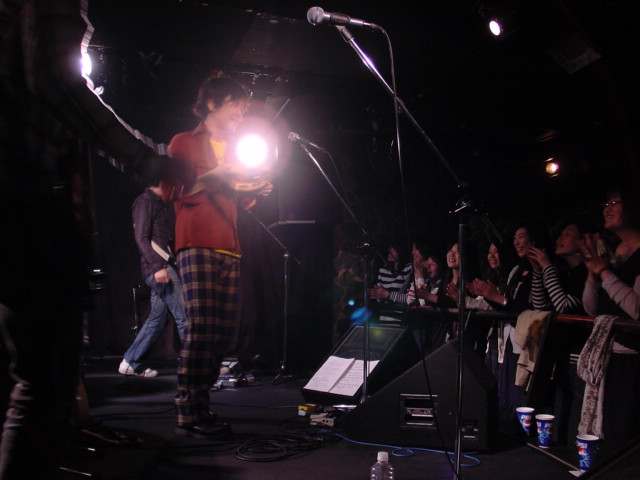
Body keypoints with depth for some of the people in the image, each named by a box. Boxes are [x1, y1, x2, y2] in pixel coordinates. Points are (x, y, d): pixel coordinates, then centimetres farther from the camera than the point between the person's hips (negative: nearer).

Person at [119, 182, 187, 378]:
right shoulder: (145, 201, -4)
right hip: (158, 266, -9)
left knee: (157, 318, 10)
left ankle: (131, 363, 17)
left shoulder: (162, 204, 23)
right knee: (185, 316, -10)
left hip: (165, 266, 9)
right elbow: (141, 237, -12)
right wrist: (157, 266, -20)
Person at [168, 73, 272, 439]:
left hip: (230, 250, 7)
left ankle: (201, 407, 6)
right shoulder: (184, 143, 9)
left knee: (225, 332, -1)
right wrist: (218, 174, -13)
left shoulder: (234, 151, 27)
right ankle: (188, 415, -11)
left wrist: (254, 193, 9)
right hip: (197, 246, -7)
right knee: (202, 329, -15)